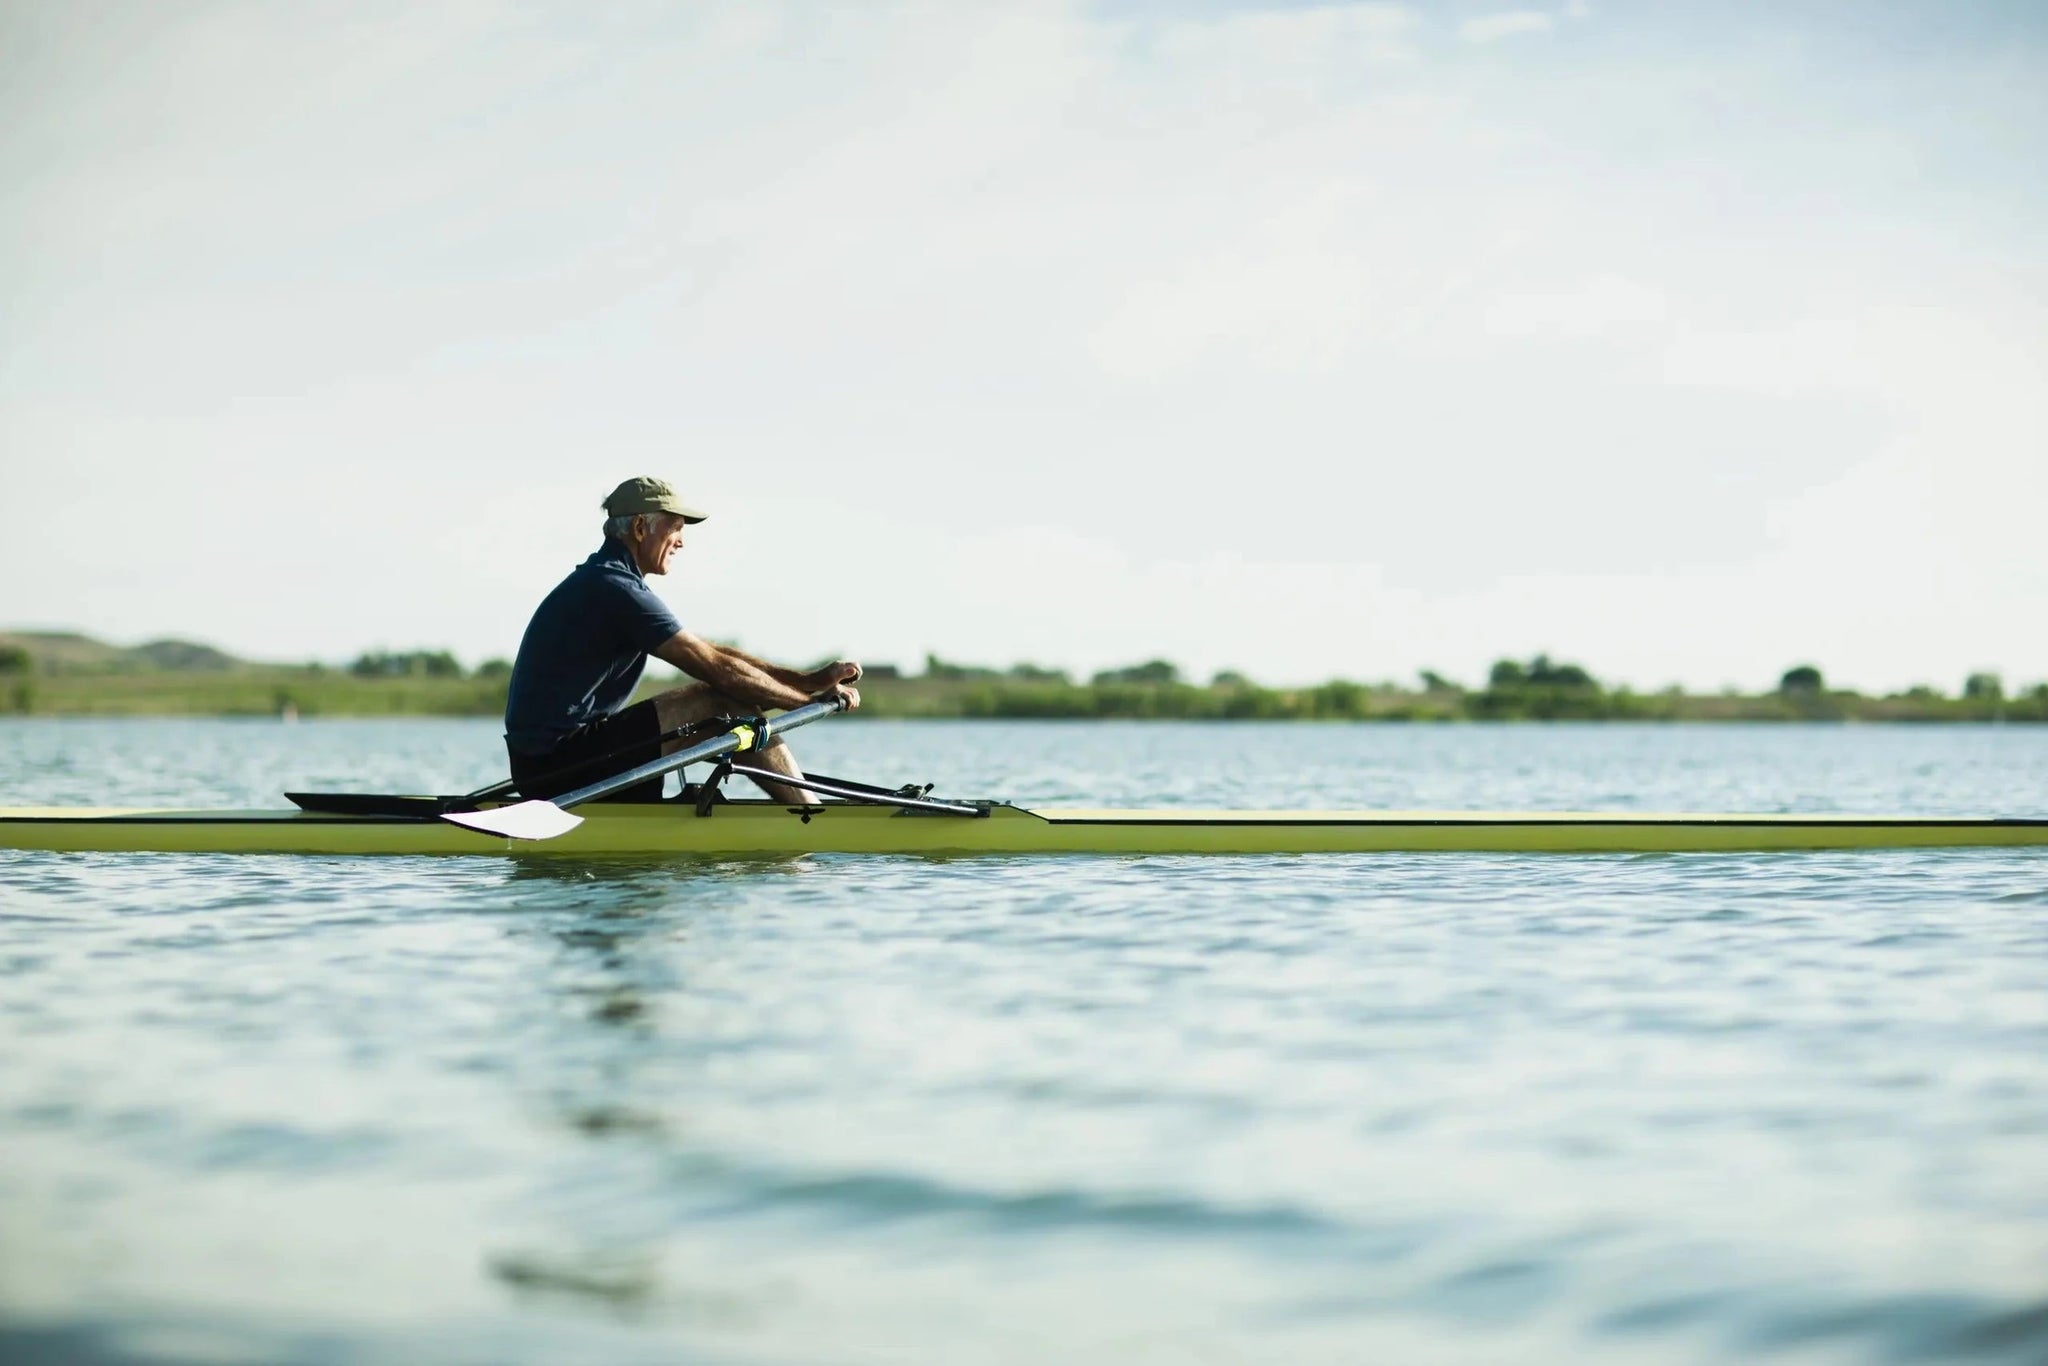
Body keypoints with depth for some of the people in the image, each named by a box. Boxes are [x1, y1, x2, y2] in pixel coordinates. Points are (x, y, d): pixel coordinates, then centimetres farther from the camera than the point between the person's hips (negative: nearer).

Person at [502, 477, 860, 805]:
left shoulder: (600, 581, 17)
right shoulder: (616, 589, -16)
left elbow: (709, 653, 16)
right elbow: (715, 667, -17)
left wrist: (811, 679, 9)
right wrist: (813, 697, -7)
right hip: (561, 760, -11)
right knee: (726, 701, -13)